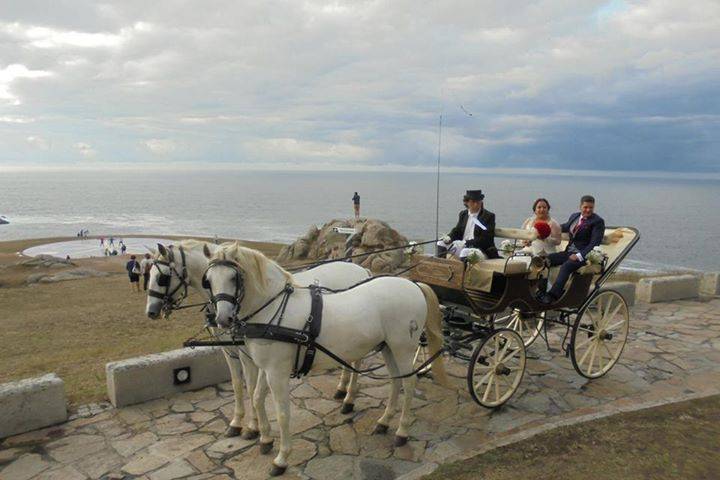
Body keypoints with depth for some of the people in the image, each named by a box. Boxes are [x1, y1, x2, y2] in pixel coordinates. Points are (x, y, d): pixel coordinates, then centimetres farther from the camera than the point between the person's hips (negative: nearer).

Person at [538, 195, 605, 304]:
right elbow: (565, 227, 37)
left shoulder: (598, 221, -6)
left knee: (566, 266, -35)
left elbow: (595, 243, -14)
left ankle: (552, 295, -41)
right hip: (569, 252, 7)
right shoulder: (574, 216, 15)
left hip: (584, 254, -7)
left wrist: (579, 255, -24)